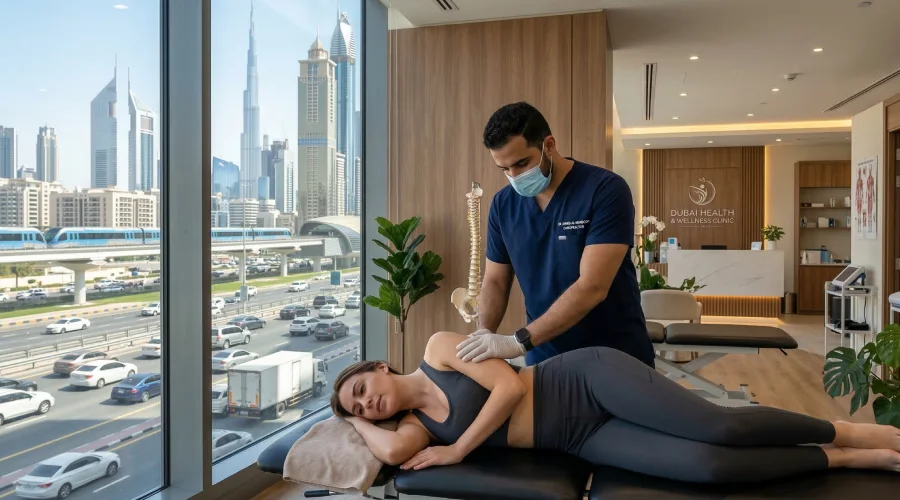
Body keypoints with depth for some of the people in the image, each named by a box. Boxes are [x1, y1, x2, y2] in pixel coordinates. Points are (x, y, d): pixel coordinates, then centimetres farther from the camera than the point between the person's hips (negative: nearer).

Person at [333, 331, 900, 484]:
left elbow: (509, 386, -12)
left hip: (591, 378, -4)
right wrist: (358, 425, 6)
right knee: (709, 466, -13)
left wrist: (458, 450, -10)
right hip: (584, 440, 4)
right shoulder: (418, 426, 12)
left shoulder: (439, 348, -4)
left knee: (721, 427, -18)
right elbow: (394, 450, -9)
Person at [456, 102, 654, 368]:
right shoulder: (503, 204, -3)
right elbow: (495, 281, 4)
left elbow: (592, 288, -25)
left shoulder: (606, 190, -18)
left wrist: (519, 341, -31)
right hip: (545, 359, 4)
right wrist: (484, 336, -15)